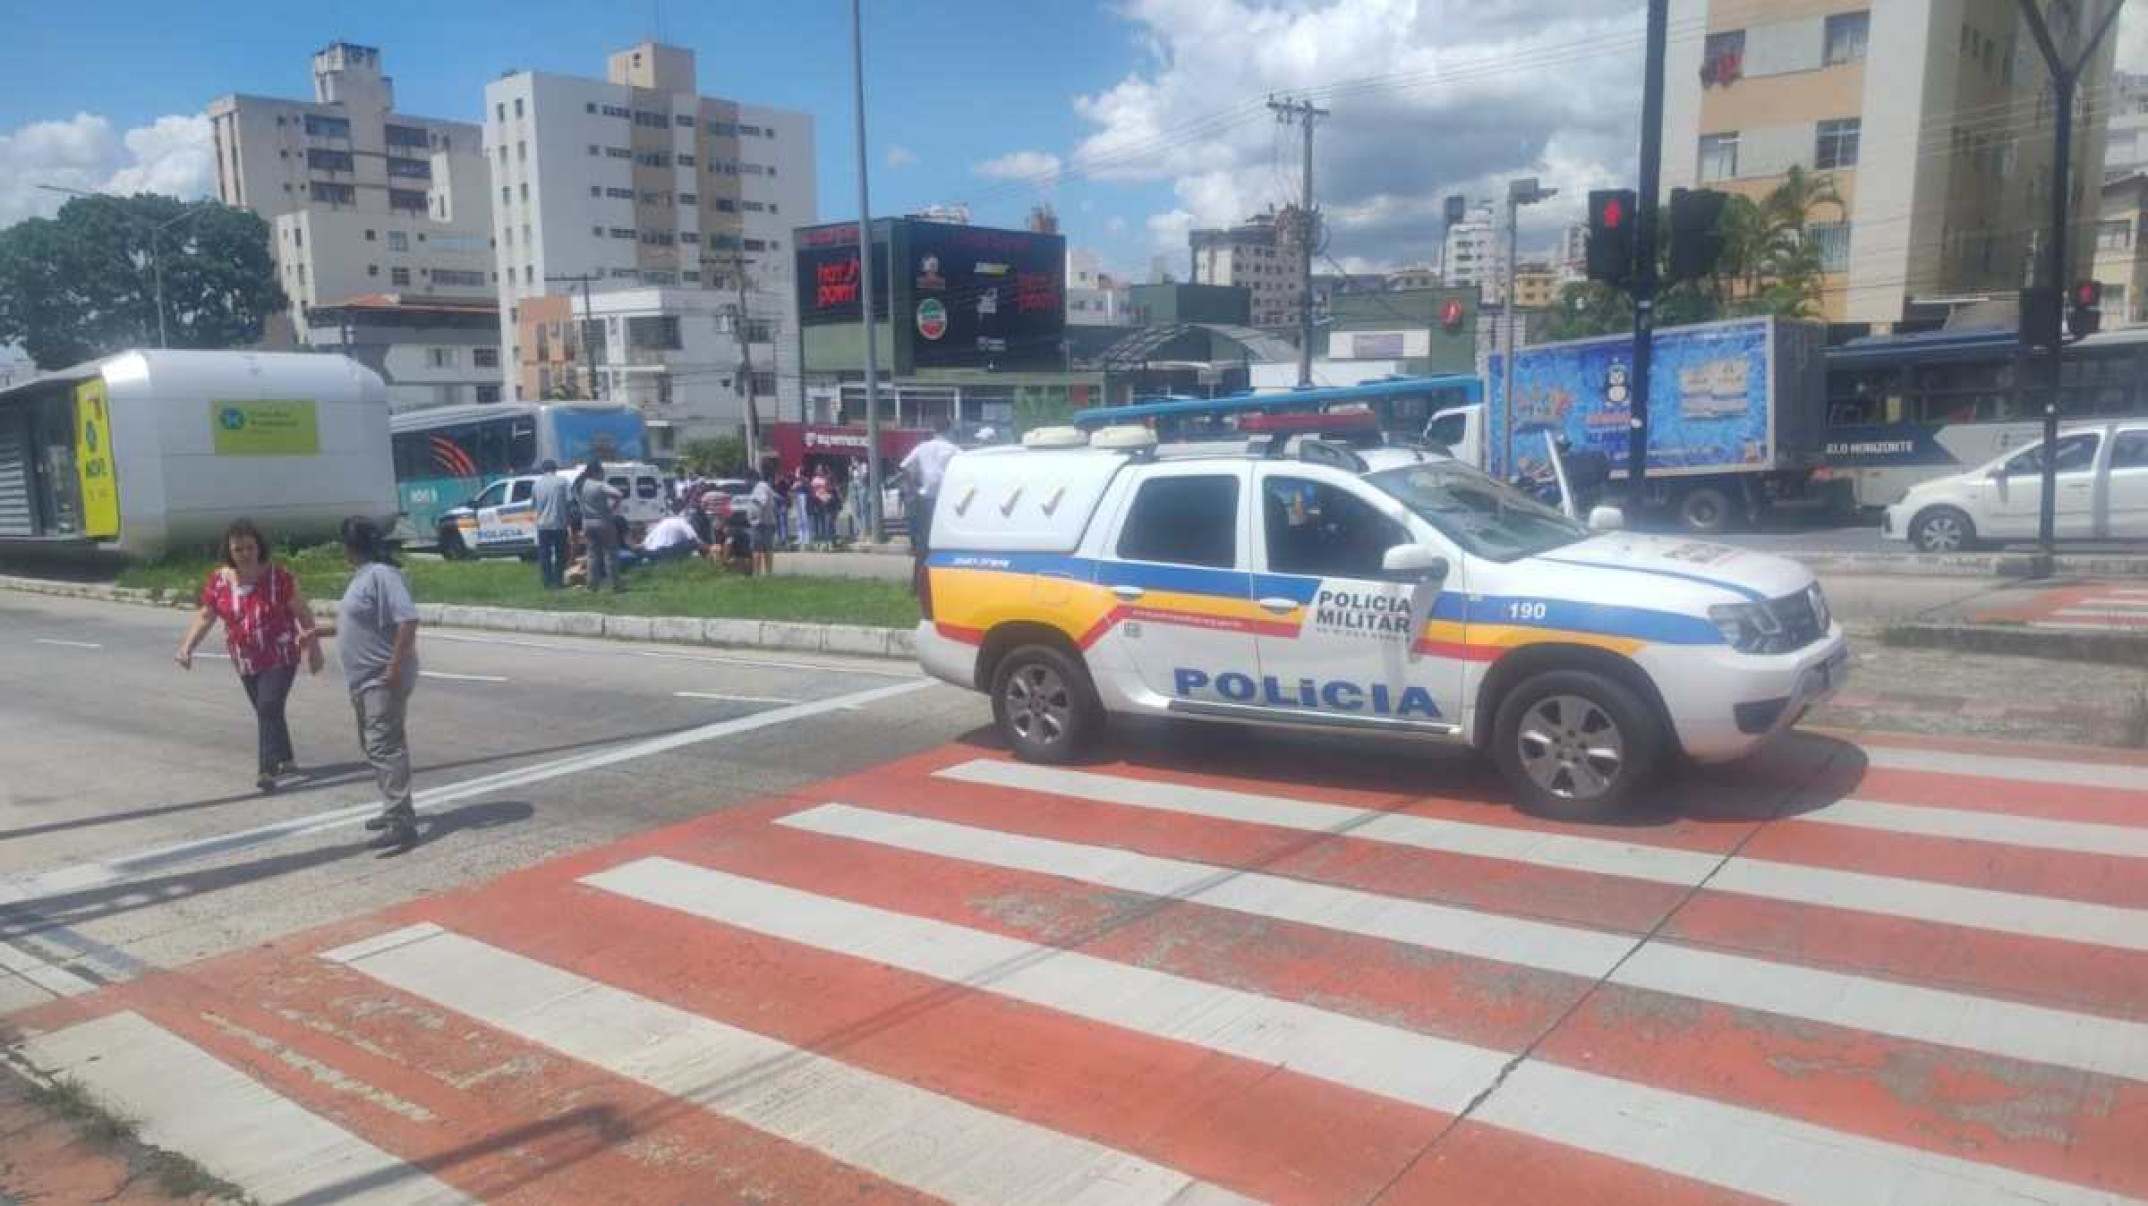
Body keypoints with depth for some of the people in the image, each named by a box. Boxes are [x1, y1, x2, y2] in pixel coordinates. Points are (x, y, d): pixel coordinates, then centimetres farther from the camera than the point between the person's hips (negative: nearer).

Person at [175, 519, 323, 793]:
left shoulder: (278, 576, -13)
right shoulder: (218, 581, -2)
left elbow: (302, 612, -8)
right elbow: (204, 617, 4)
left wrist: (313, 647, -9)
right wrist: (186, 646, -9)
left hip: (281, 657, -5)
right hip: (246, 663, 5)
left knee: (269, 709, -17)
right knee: (266, 711, 16)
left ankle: (266, 770, -17)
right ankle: (287, 759, 33)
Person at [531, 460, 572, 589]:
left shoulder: (537, 484, 4)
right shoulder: (562, 481, -5)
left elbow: (532, 502, 14)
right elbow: (569, 499, -12)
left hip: (543, 524, 2)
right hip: (559, 524, -2)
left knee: (544, 554, 8)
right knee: (560, 554, 7)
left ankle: (547, 582, 8)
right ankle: (558, 581, 7)